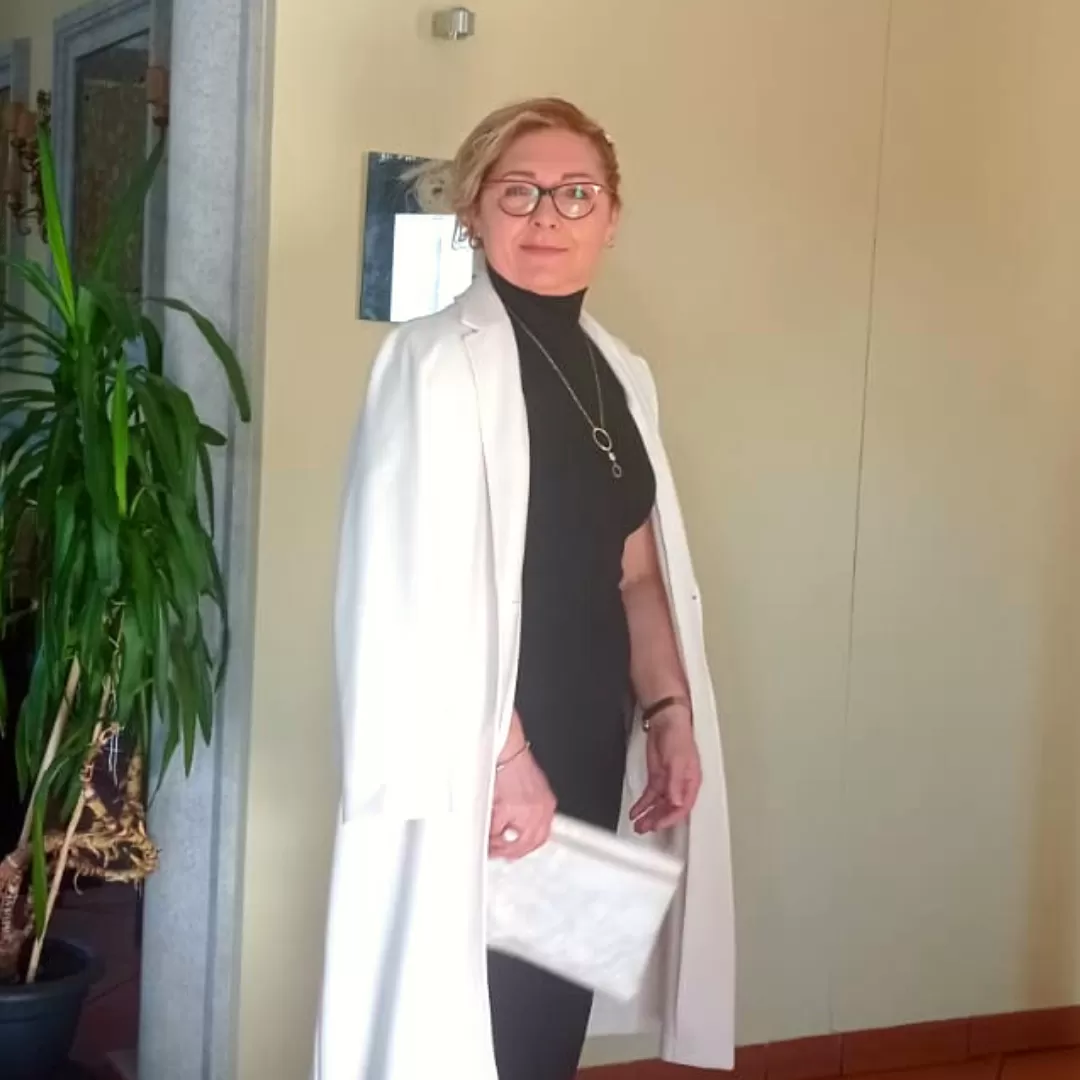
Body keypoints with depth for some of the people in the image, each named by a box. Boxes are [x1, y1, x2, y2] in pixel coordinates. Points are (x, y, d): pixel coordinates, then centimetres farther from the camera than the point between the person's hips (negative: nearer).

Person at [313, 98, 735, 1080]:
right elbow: (424, 584, -18)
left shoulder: (620, 374, 11)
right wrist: (501, 752, -19)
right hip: (478, 747, -7)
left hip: (589, 740, 7)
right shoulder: (439, 359, -12)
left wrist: (669, 711, 6)